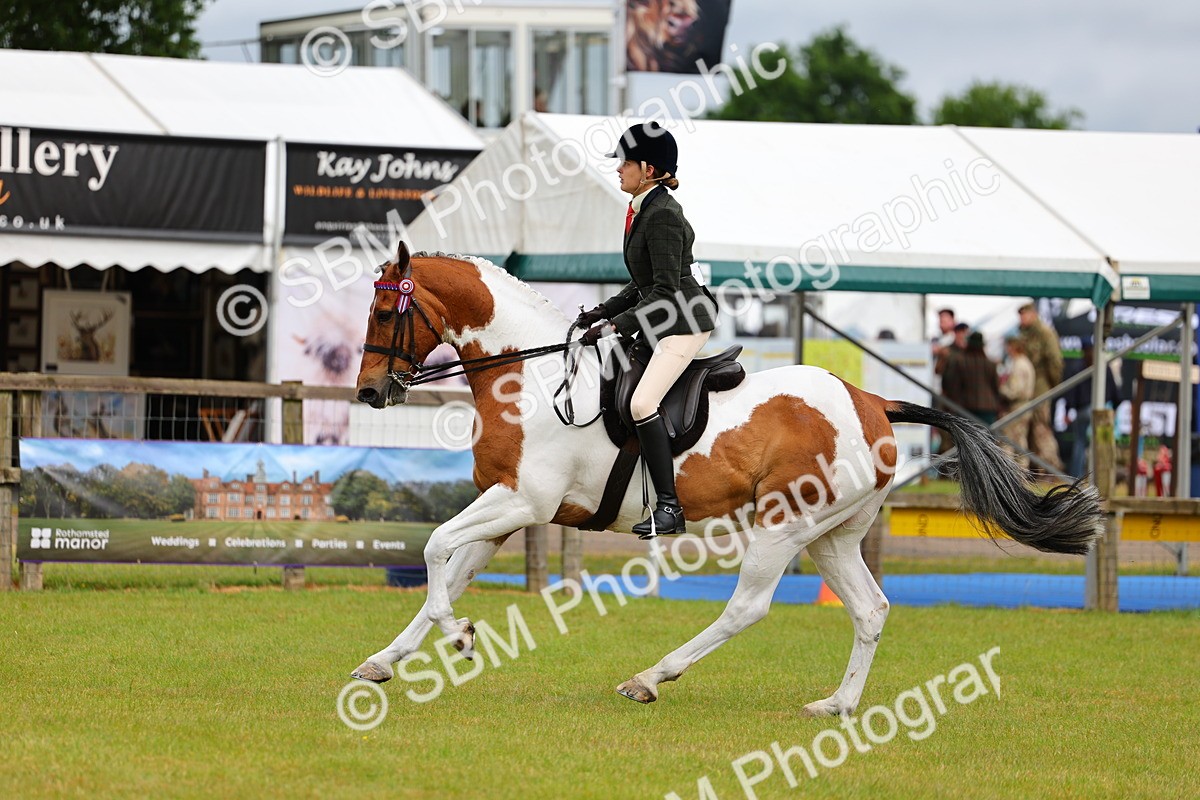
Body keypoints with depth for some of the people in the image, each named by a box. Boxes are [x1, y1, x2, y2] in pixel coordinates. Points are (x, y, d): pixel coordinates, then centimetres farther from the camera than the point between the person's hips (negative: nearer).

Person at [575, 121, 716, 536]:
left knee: (642, 401, -24)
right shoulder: (643, 211, 14)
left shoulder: (662, 216, -17)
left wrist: (615, 326, -20)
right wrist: (604, 311, 11)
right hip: (661, 324, 11)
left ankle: (669, 506, -27)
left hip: (685, 320, -11)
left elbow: (665, 291, -21)